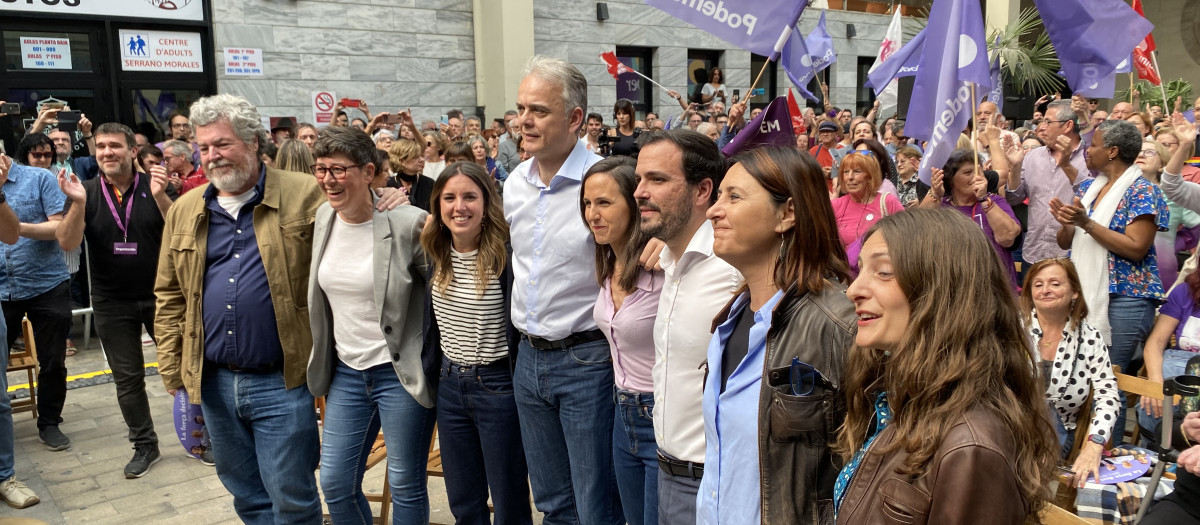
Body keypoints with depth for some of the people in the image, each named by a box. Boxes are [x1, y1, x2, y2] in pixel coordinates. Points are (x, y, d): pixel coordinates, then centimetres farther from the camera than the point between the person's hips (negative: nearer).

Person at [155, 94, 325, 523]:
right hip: (214, 381, 5)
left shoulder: (303, 195, -7)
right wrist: (172, 373, 10)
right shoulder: (185, 211, 8)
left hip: (281, 381, -5)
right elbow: (170, 297, 12)